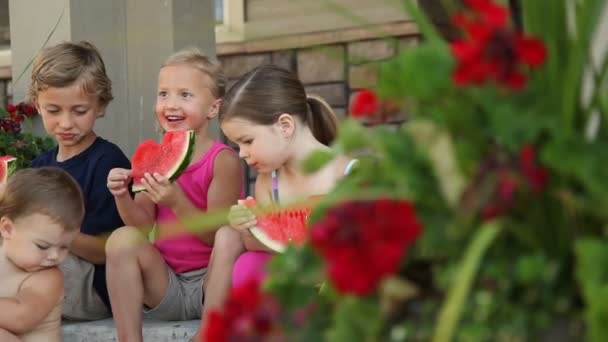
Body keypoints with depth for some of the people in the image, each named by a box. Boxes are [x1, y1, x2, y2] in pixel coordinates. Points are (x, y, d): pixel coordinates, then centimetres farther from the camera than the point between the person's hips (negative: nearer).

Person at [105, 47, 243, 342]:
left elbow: (214, 235, -15)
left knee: (231, 237, -31)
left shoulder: (223, 160, -10)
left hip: (211, 281, -4)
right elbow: (143, 224, 1)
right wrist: (122, 196, -18)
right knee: (123, 239, -20)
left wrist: (176, 201, -29)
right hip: (165, 284, 4)